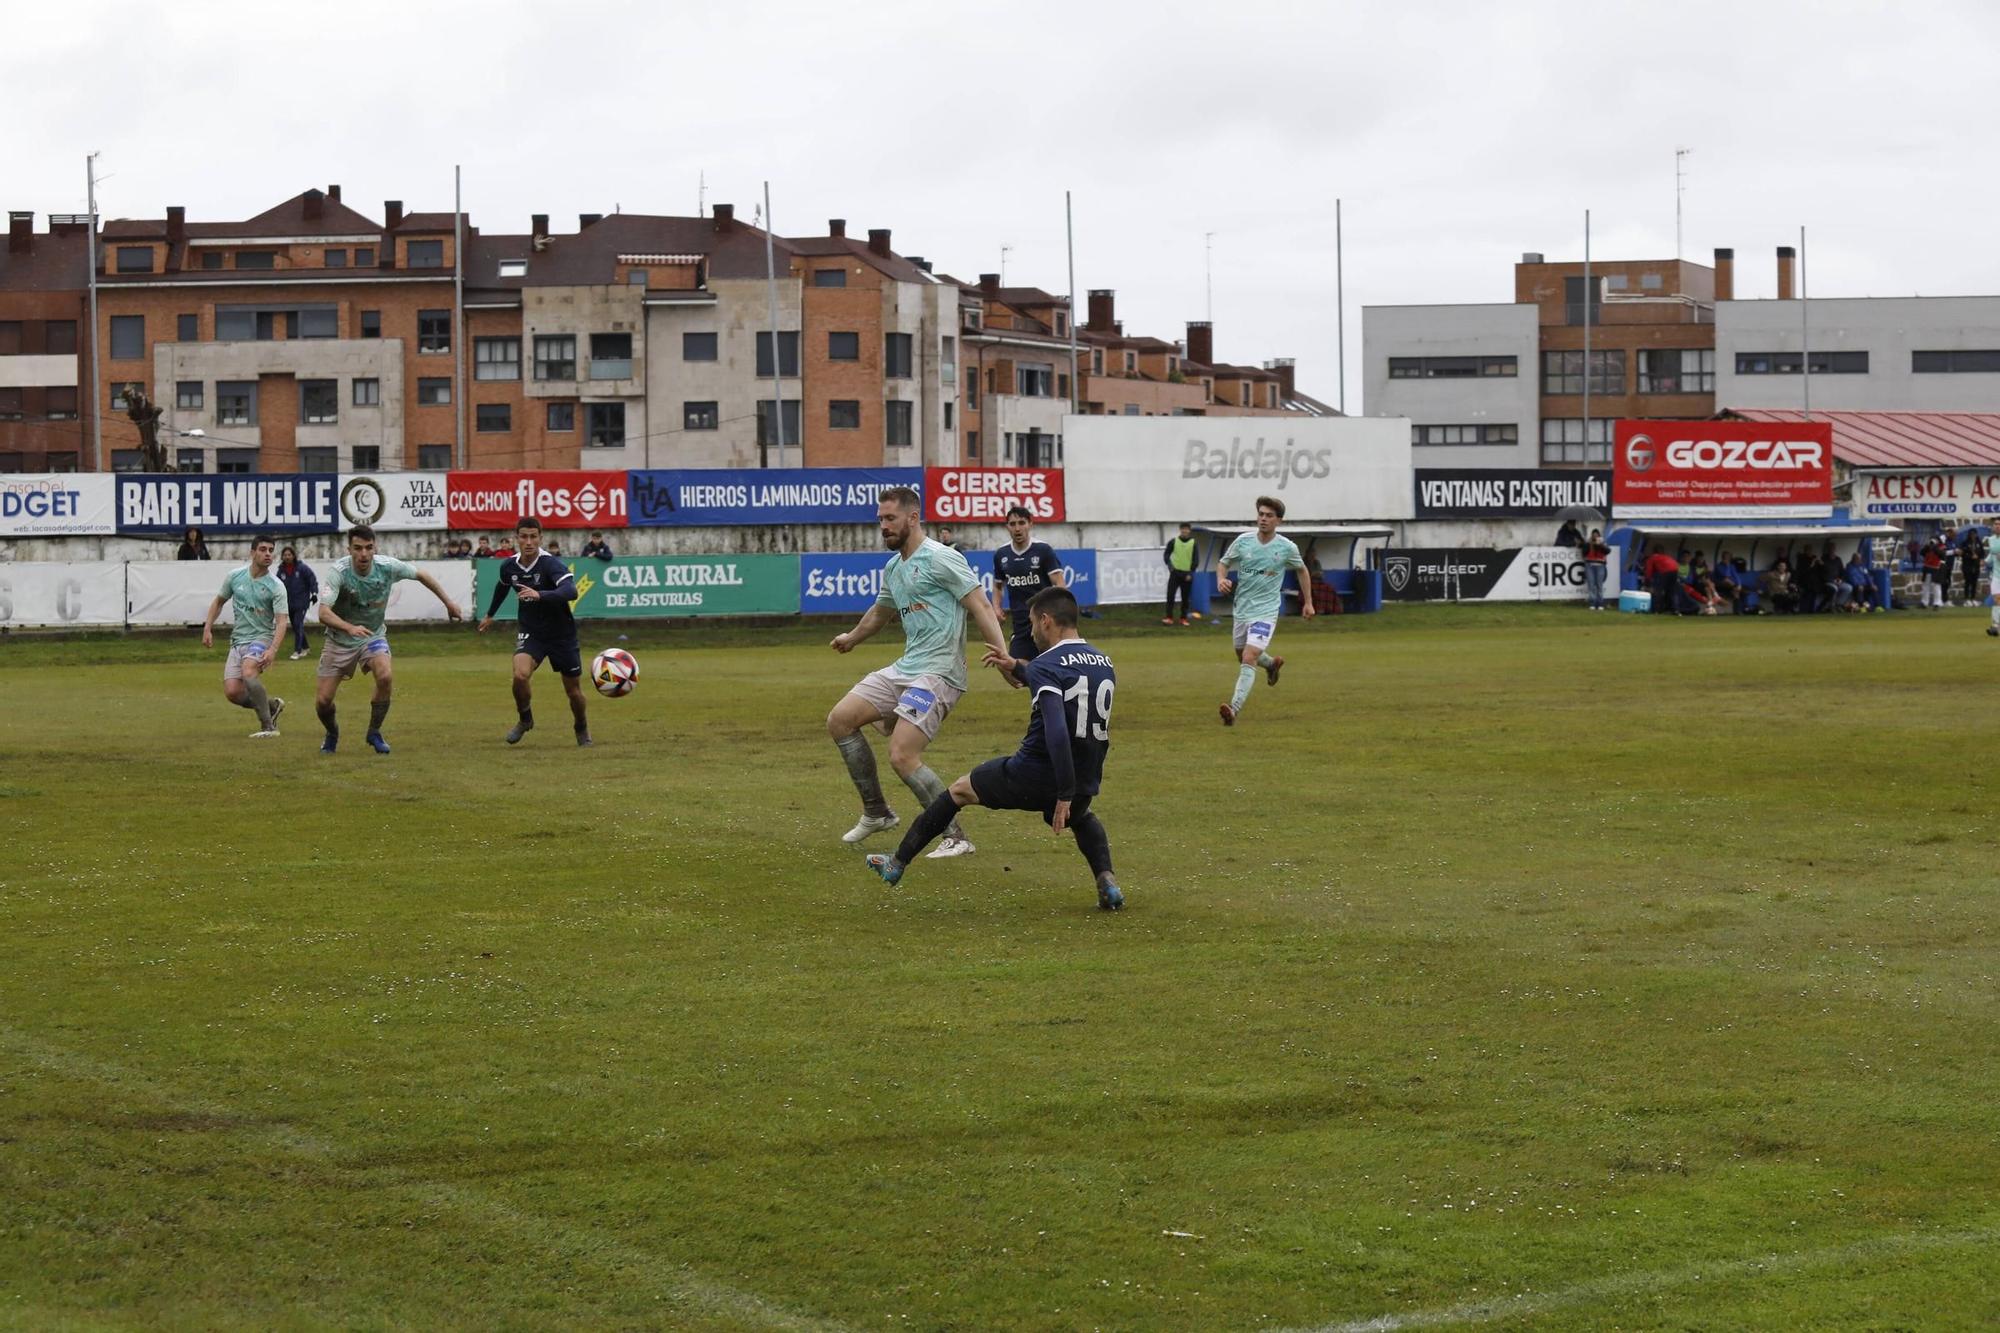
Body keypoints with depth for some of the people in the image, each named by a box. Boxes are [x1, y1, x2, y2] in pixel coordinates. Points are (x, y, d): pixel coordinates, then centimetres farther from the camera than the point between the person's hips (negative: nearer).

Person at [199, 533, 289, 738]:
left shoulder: (276, 586, -10)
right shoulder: (235, 576, 3)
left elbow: (281, 621, -17)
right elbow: (219, 601, 20)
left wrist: (273, 650, -31)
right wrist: (207, 629, 10)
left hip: (261, 637, -5)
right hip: (237, 639, 5)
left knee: (248, 672, -35)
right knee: (232, 692, -10)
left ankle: (268, 725, -27)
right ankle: (272, 705, 16)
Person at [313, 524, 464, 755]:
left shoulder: (387, 567, -17)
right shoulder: (339, 572, -27)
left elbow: (421, 575, 3)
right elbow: (324, 613, -38)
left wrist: (448, 602, 9)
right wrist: (350, 627, -56)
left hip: (373, 635, 1)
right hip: (340, 640, -1)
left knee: (385, 677, -28)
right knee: (322, 701, -6)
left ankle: (374, 733, -3)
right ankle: (332, 734, 30)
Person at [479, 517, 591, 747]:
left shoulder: (550, 564, -23)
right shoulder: (509, 566, -6)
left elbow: (570, 591, -40)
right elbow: (502, 587, 19)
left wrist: (539, 595, -53)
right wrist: (490, 615, 32)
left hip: (561, 633, -3)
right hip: (529, 631, 3)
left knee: (573, 689, 7)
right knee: (520, 675, -24)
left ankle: (582, 728, 37)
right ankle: (525, 719, 5)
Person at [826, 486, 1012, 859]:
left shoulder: (941, 558, -11)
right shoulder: (893, 568, 16)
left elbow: (980, 606, -17)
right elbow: (881, 611, 37)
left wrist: (1002, 652, -32)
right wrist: (851, 638, 55)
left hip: (938, 672, -9)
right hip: (903, 669, 9)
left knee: (903, 756, -20)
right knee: (839, 720, 6)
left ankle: (956, 838, -8)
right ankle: (876, 812, 16)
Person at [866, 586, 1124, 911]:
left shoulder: (1046, 666, -14)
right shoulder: (1103, 663, 8)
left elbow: (1057, 733, -27)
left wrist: (1064, 795, -26)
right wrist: (1018, 668, 31)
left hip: (1030, 778, -5)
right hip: (1086, 783, 5)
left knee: (959, 790, 20)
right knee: (1082, 817, 40)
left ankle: (898, 863, 30)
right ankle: (1106, 880, 13)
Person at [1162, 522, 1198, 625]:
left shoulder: (1194, 543, 1)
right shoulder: (1173, 541, 2)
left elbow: (1195, 560, 1)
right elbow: (1166, 554, 7)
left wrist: (1191, 573, -6)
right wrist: (1170, 565, -9)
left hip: (1187, 574, 0)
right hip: (1175, 572, 0)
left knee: (1185, 597, 4)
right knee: (1170, 594, -9)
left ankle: (1183, 618, 13)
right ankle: (1169, 617, -7)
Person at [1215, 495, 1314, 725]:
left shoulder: (1287, 547, -8)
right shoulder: (1243, 541, -5)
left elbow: (1302, 570, 11)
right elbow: (1224, 563, 9)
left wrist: (1308, 602, 14)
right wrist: (1221, 580, -14)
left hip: (1265, 611, -4)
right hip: (1242, 609, 5)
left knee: (1249, 659, -20)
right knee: (1242, 656, 22)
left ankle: (1235, 708, -25)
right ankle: (1272, 664, 55)